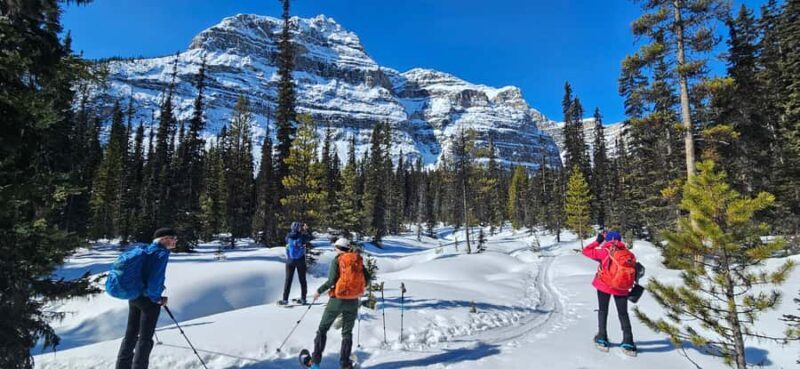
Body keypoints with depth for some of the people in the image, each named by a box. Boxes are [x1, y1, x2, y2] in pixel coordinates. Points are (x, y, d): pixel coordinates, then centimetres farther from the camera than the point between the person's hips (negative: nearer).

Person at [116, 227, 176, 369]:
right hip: (148, 300, -8)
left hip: (133, 297, 8)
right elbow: (155, 280, -26)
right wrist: (157, 298, -11)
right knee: (145, 338, 4)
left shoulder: (145, 249, 8)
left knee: (131, 334, 19)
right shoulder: (162, 253, -18)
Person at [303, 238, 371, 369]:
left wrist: (319, 291, -4)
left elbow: (331, 280, -16)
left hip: (337, 299, -3)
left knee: (322, 329, 13)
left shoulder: (337, 260, -7)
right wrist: (361, 286, 20)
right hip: (353, 301, 3)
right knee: (347, 333, 16)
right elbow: (367, 277, 1)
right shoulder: (358, 259, 4)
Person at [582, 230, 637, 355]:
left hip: (604, 286, -2)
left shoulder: (604, 251, -10)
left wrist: (598, 241, 8)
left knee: (603, 310, 14)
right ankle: (628, 343, 9)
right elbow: (634, 271, 7)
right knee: (623, 314, 14)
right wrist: (632, 288, 19)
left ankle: (602, 339, 14)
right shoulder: (628, 254, 0)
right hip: (622, 288, 2)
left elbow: (586, 251, -2)